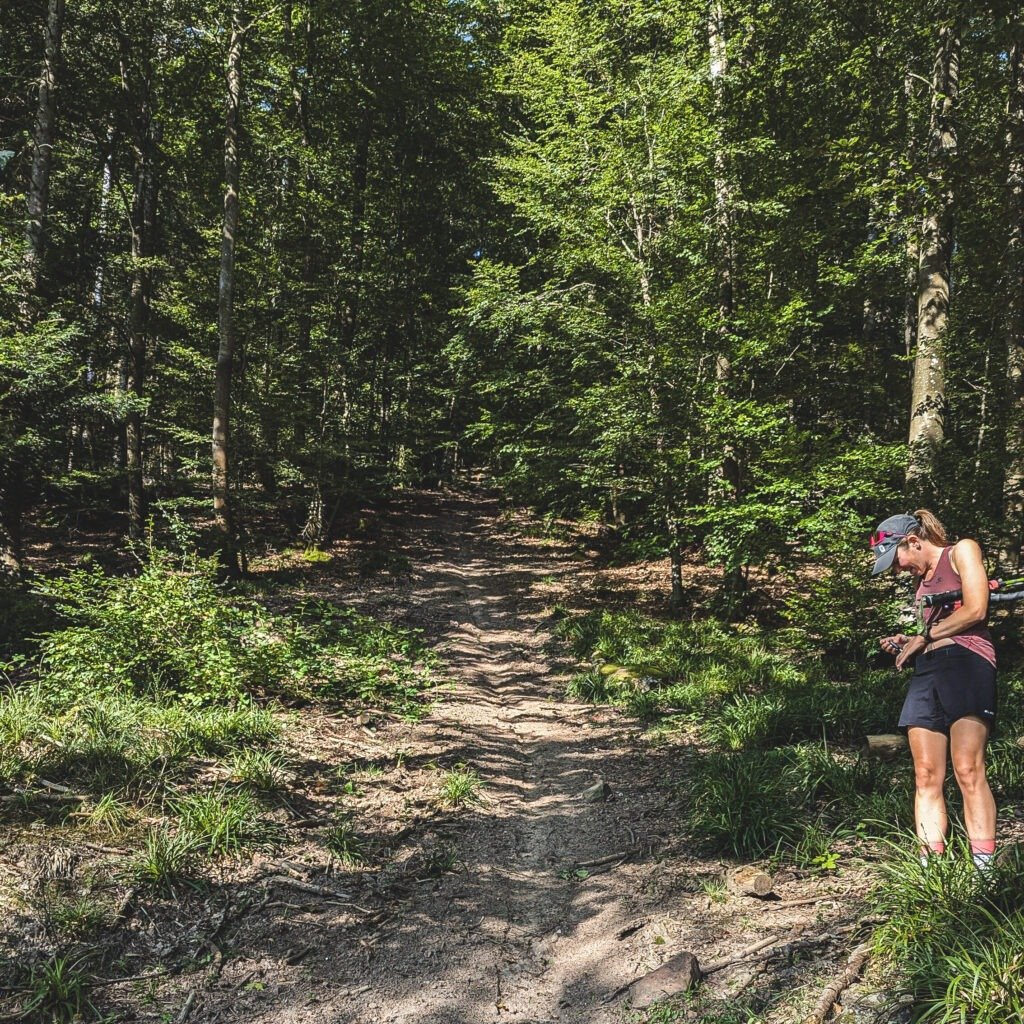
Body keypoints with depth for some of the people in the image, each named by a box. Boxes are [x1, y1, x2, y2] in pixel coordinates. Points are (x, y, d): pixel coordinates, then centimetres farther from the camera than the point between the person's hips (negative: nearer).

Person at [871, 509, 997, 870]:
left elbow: (975, 610, -5)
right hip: (926, 673, 7)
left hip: (966, 663, -7)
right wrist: (906, 644, 8)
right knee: (926, 778, -4)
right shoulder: (923, 580, 28)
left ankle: (984, 868, -17)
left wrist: (924, 636, 1)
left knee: (968, 771, -17)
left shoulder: (962, 551, 8)